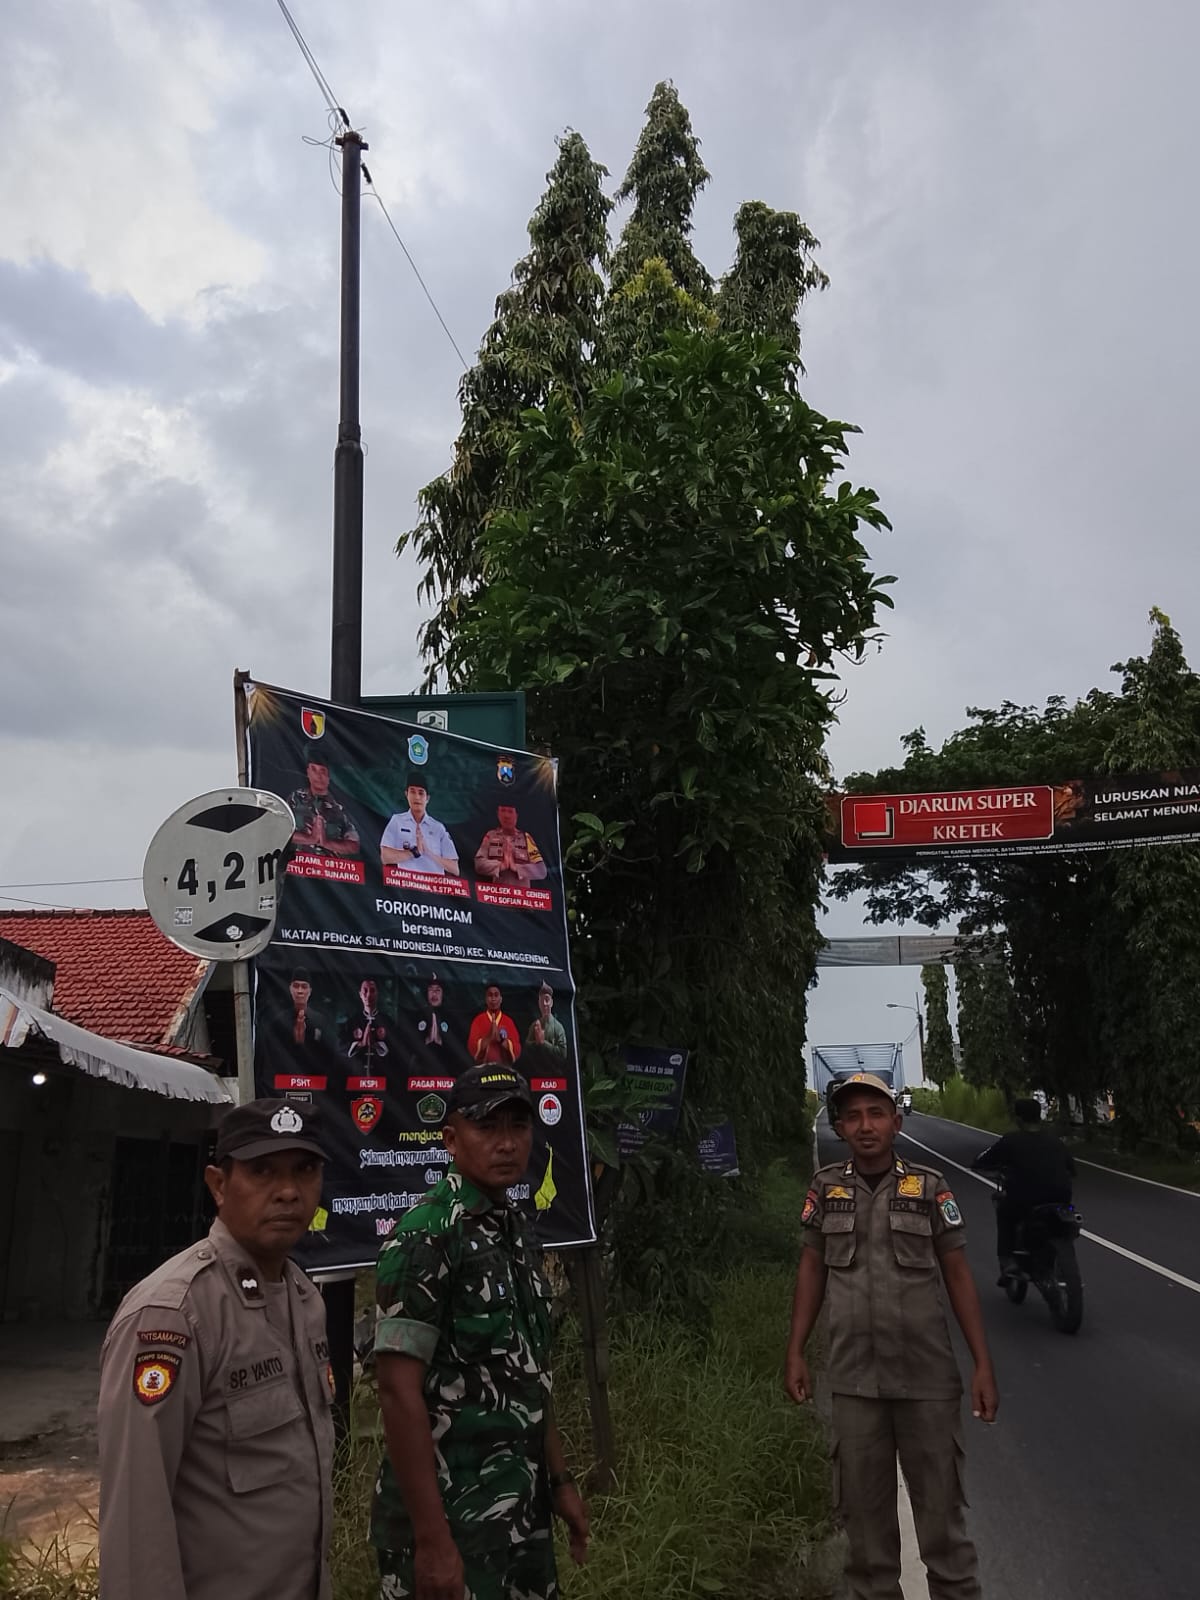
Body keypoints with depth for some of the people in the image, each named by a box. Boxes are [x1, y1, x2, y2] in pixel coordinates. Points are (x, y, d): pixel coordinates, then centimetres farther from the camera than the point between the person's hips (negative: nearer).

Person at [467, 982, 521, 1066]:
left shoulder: (509, 1021, 5)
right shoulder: (478, 1020, 2)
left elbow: (517, 1050, -1)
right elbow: (472, 1048, -6)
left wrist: (501, 1039, -15)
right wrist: (489, 1037, -19)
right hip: (482, 1068, -1)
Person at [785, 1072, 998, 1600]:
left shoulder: (929, 1186, -5)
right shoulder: (826, 1187, -1)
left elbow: (958, 1276, 0)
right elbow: (812, 1269, 7)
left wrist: (983, 1364, -4)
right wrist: (795, 1352, 4)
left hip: (927, 1377, -1)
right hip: (853, 1378, 2)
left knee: (940, 1502, 8)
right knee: (863, 1505, 13)